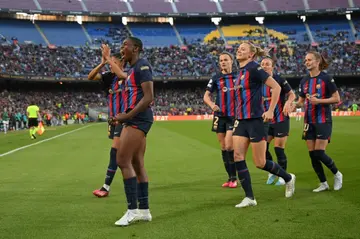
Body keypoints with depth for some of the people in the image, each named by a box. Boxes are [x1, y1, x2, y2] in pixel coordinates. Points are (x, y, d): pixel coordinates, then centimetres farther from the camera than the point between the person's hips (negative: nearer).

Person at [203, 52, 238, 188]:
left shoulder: (238, 77, 3)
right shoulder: (216, 79, 7)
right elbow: (206, 95, 3)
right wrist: (211, 105, -18)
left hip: (234, 116, -3)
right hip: (220, 116, 3)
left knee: (229, 146, -13)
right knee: (223, 148, 5)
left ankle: (234, 178, -3)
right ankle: (230, 177, 15)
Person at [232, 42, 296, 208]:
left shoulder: (254, 68, -11)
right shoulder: (241, 72, 14)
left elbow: (276, 87, -15)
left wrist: (270, 111, -16)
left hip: (255, 120, -8)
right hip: (241, 120, 8)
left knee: (260, 163, -2)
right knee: (238, 157, -5)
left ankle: (288, 178, 24)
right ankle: (249, 198, 1)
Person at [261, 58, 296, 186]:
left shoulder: (279, 80, -11)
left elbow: (292, 94, -5)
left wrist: (288, 102, -24)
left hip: (281, 119, -5)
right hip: (267, 121, 5)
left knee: (278, 148, -5)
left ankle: (283, 177, 12)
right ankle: (272, 172, 21)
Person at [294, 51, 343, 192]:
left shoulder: (326, 78, -7)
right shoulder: (304, 81, 10)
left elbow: (337, 99, -8)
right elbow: (301, 101, 16)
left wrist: (319, 100, -19)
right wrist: (293, 105, -6)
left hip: (323, 121, -6)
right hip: (309, 122, 6)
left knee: (319, 153, -10)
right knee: (312, 154, 3)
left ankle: (337, 174, 15)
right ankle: (323, 183, 15)